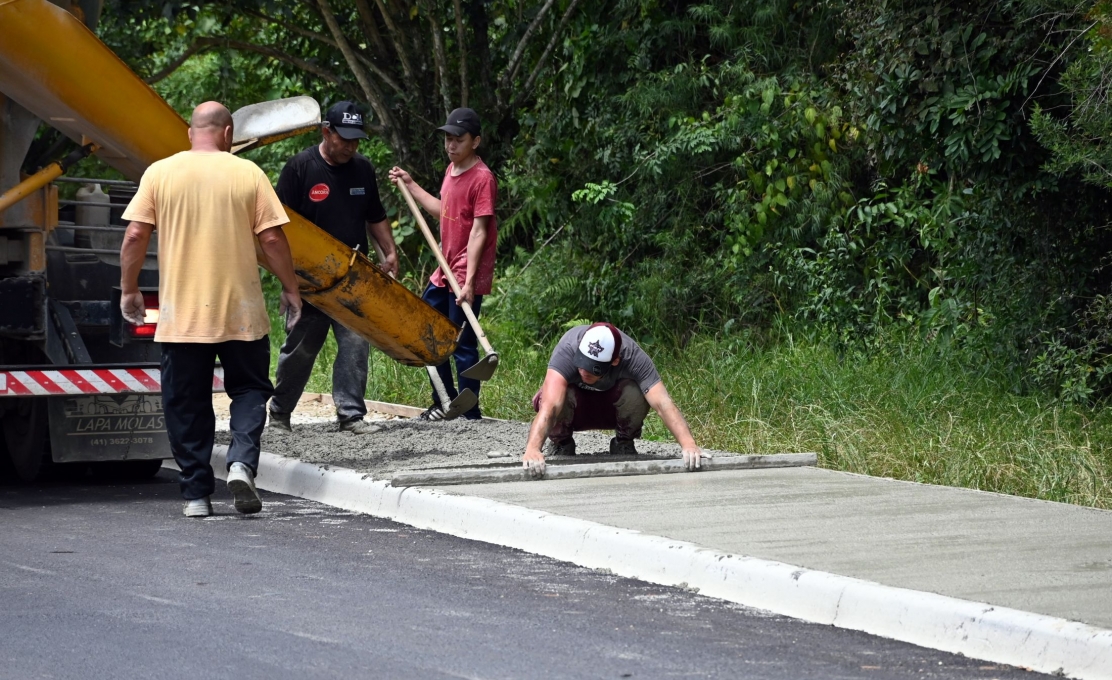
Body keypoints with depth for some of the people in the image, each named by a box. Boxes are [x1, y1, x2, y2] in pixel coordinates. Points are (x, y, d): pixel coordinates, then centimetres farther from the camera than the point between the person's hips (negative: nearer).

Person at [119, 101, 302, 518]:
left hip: (180, 314, 1)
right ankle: (242, 461, -9)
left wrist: (129, 290, 9)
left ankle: (196, 494, 8)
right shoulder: (247, 174, -2)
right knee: (249, 389, 13)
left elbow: (135, 236, -2)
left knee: (186, 404, 9)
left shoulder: (160, 173, 0)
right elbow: (272, 238, -3)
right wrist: (290, 289, 8)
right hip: (241, 311, -1)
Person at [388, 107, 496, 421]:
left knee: (463, 344, -6)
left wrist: (469, 280, -26)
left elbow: (479, 231, -21)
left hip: (466, 277, -10)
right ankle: (445, 401, 30)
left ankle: (470, 413, 3)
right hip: (445, 272, 10)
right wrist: (410, 185, 24)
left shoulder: (482, 178, -16)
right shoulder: (452, 170, 10)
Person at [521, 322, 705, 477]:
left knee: (635, 393, -33)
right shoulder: (568, 350, -39)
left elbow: (663, 403, -42)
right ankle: (561, 445, -5)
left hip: (612, 405, 1)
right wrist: (532, 449, -67)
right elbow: (550, 406, -51)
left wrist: (688, 444, -58)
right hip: (574, 408, -1)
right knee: (563, 395, -36)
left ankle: (624, 444, -3)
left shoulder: (634, 358, -34)